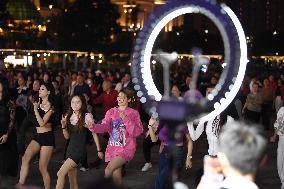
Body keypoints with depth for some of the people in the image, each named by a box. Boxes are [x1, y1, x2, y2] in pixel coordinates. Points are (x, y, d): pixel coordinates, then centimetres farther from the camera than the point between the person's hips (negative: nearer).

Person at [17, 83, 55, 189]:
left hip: (47, 137, -6)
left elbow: (42, 123, -19)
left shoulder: (50, 107, -9)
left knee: (42, 167, -3)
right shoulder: (39, 104, 11)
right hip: (37, 136, 6)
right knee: (25, 158, -16)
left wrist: (35, 109, -15)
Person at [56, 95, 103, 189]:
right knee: (72, 180, 10)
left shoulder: (87, 116, -11)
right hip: (70, 149, 6)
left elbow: (94, 133, -5)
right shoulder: (69, 116, 7)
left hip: (80, 150, -6)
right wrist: (63, 126, -7)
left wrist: (99, 150, -2)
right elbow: (67, 136, 10)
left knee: (60, 173, -19)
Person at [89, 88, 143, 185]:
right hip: (113, 147, 4)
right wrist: (93, 127, -28)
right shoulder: (111, 112, 7)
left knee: (108, 170, -19)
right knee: (116, 175, 5)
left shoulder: (134, 113, -2)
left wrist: (126, 119, -21)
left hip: (126, 148, -4)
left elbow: (137, 132, -12)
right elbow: (104, 126, -8)